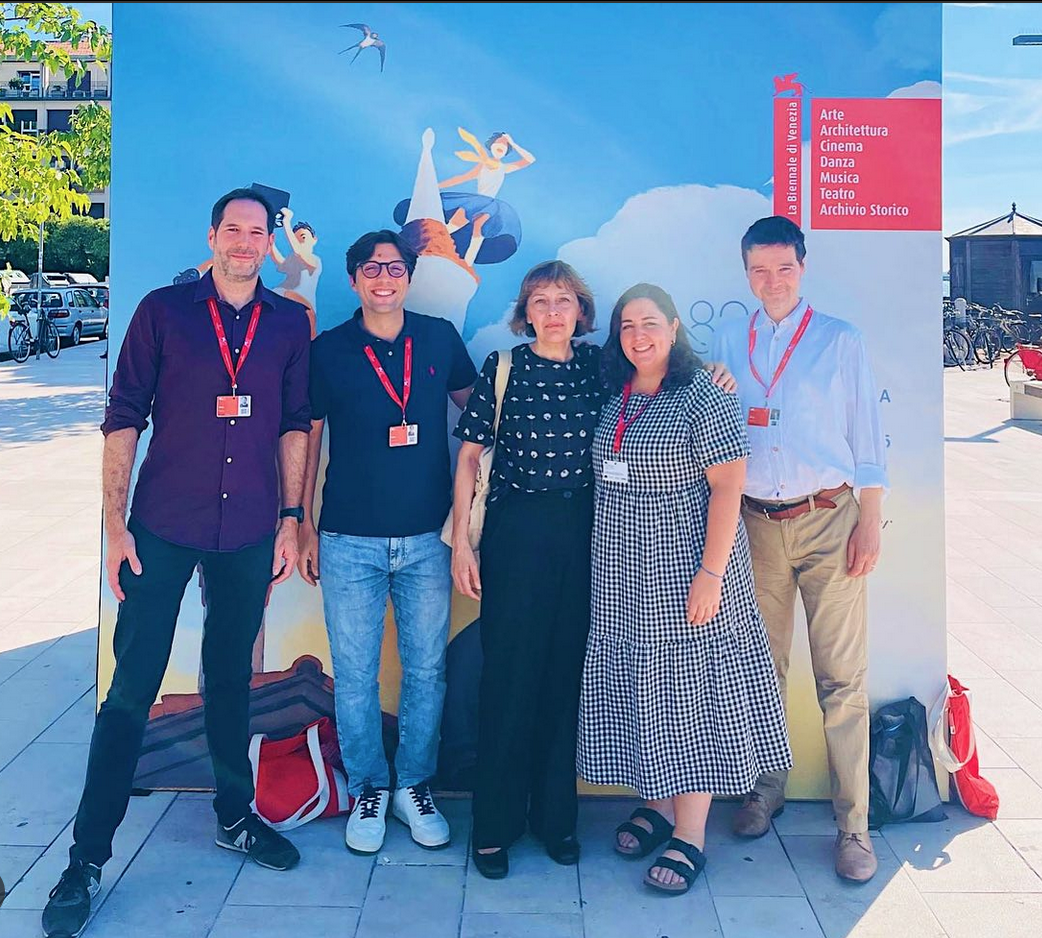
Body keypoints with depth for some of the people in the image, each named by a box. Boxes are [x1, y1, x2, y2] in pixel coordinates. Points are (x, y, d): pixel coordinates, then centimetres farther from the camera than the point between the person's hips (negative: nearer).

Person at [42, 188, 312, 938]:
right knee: (132, 688, 1)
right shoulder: (163, 310, -1)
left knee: (231, 678, 16)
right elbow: (124, 418, -2)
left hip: (249, 533, 2)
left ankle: (235, 817, 32)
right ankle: (88, 857, 12)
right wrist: (116, 522, -7)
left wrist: (291, 519, 4)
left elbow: (294, 425, 8)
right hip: (163, 529, -2)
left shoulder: (289, 323, 5)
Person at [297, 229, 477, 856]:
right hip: (350, 542, -1)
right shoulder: (328, 350, 1)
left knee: (427, 669, 7)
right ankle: (368, 791, 23)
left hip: (427, 537, 1)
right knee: (355, 674, 5)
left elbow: (474, 409, 16)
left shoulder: (440, 338, 4)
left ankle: (415, 787, 24)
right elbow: (307, 440, 6)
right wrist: (304, 527, 5)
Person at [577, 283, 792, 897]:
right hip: (622, 573, 7)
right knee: (639, 683, 12)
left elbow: (728, 488, -15)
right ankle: (658, 804, 27)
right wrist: (602, 559, 12)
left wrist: (711, 573, -20)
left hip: (683, 569, -7)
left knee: (687, 686, -1)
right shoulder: (614, 397, 9)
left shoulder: (705, 398, -11)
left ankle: (691, 834, 9)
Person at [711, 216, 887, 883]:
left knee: (842, 677, -3)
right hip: (757, 522, 3)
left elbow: (867, 435, 3)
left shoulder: (840, 340, 4)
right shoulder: (729, 342, 11)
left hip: (828, 520, -2)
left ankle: (853, 824, 5)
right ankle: (766, 791, 26)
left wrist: (870, 523, -4)